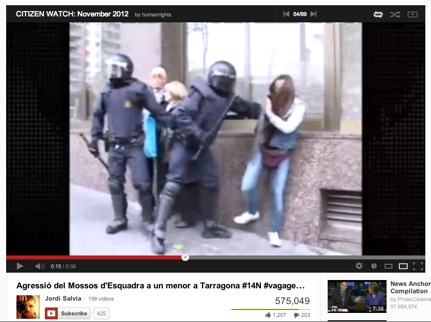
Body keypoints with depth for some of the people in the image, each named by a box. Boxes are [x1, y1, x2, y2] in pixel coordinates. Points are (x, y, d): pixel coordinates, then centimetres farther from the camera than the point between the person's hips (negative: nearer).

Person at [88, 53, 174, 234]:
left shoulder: (139, 89, -8)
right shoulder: (106, 91, 7)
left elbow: (158, 112, -6)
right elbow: (98, 115, 17)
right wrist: (95, 138, 13)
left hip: (134, 145, -5)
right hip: (115, 146, 5)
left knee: (142, 183, -8)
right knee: (115, 183, 9)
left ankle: (149, 218, 8)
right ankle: (120, 219, 21)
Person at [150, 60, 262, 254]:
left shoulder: (228, 98, 5)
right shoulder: (200, 93, -17)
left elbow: (247, 108, 18)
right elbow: (182, 116, -24)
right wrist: (198, 134, -29)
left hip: (202, 148, 8)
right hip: (184, 145, -8)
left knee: (211, 184, 11)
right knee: (173, 185, -15)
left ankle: (210, 226, 27)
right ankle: (158, 233, -14)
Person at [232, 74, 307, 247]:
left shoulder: (298, 106, -14)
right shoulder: (271, 101, -9)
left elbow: (287, 128, -25)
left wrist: (270, 113, -23)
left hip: (282, 155, -2)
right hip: (262, 150, 2)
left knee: (277, 194, 0)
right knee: (247, 186, -3)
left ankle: (275, 231, 15)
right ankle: (253, 212, 28)